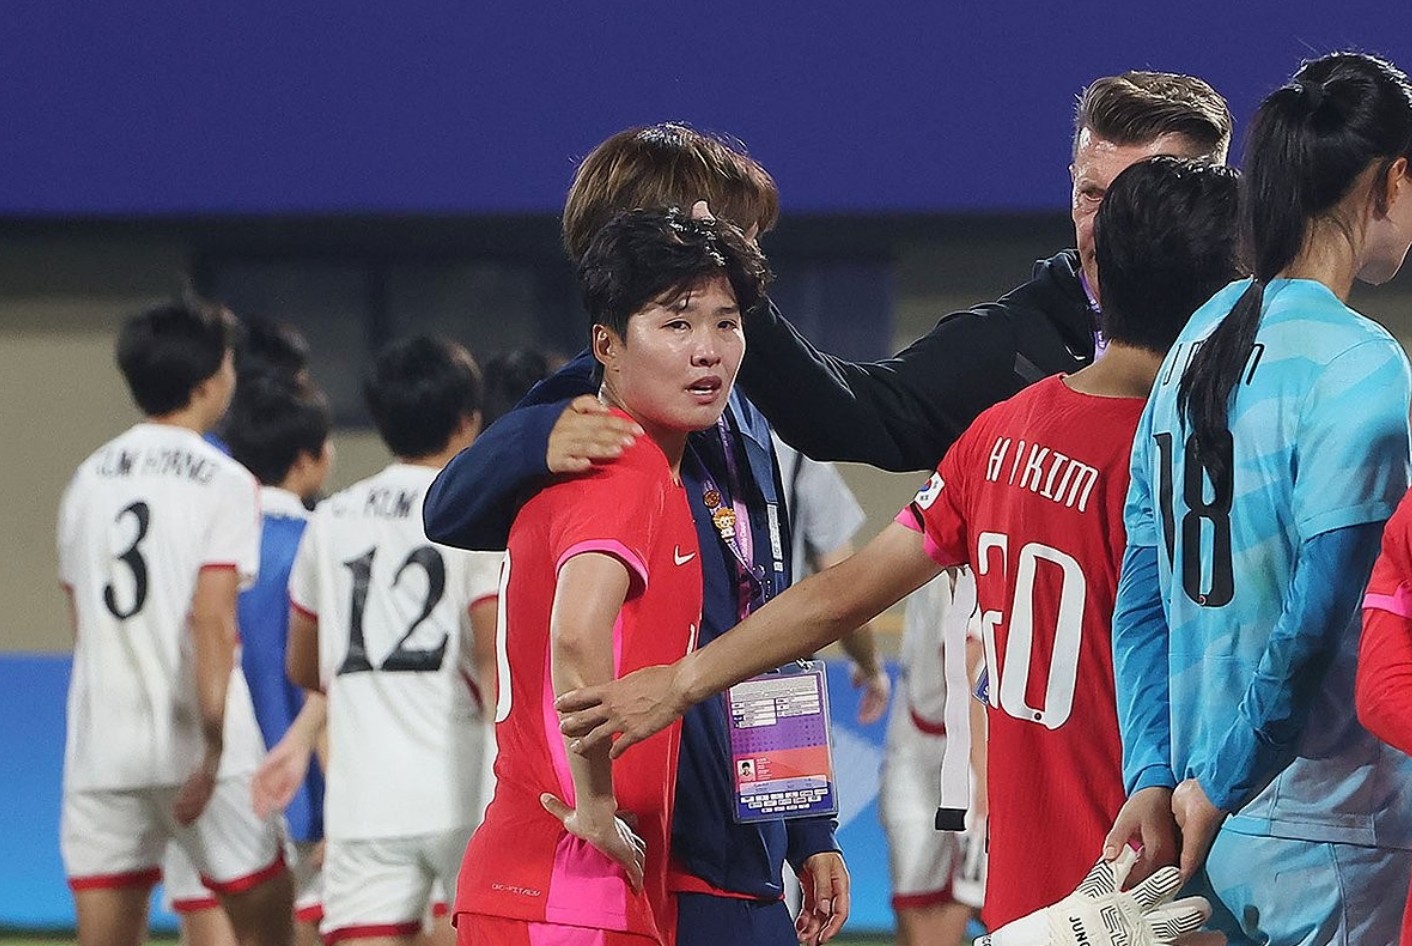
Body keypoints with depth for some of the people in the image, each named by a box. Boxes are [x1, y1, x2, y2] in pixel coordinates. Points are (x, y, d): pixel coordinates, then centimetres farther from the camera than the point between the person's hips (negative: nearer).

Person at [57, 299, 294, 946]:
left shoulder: (90, 477, 12)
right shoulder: (222, 481, -6)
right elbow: (212, 621, -15)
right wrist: (213, 746, -16)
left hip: (100, 745, 5)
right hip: (194, 744, -5)